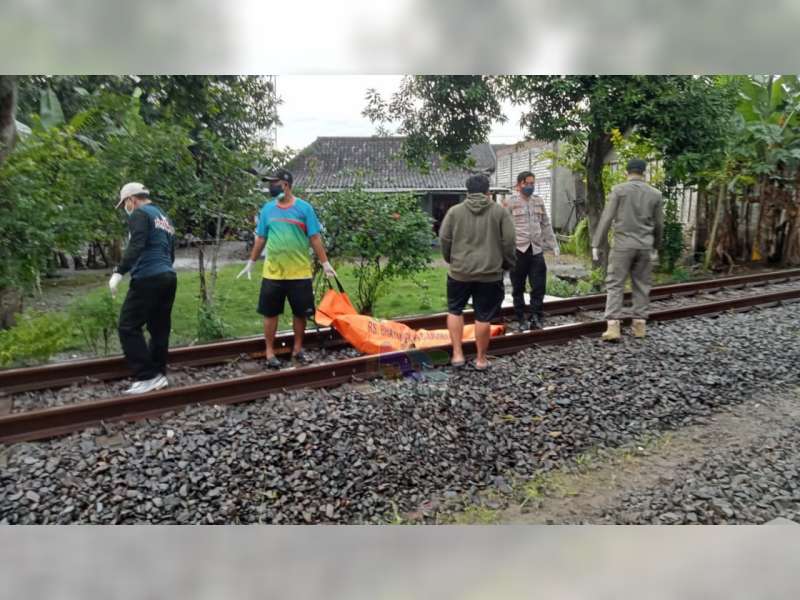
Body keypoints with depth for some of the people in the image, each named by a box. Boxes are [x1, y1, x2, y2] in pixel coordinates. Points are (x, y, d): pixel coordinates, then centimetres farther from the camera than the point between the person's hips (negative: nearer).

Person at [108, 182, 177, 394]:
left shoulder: (140, 214, -2)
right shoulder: (165, 219, 24)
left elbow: (135, 247, -17)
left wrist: (119, 272, -19)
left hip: (148, 278, -9)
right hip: (169, 277, 9)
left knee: (128, 327, -5)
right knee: (160, 328, 11)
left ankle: (147, 377, -9)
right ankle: (159, 374, 15)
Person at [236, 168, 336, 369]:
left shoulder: (304, 208, -4)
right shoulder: (268, 209, 5)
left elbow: (315, 238, -3)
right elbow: (260, 239, 11)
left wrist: (325, 263, -8)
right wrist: (250, 263, 12)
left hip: (299, 272, -2)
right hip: (272, 272, 2)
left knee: (300, 313, 9)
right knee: (270, 313, 5)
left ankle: (297, 349, 26)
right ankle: (270, 352, 17)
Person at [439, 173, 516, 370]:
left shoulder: (455, 211, 2)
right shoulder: (499, 211, 1)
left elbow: (444, 239, 1)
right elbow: (508, 241, -2)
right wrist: (507, 263, 12)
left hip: (460, 271, 1)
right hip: (490, 273, 0)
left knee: (455, 310, 17)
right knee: (483, 316, 7)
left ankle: (457, 354, 12)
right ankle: (481, 358, 18)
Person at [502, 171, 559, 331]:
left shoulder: (539, 201, 12)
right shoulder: (510, 202, -2)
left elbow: (546, 225, 17)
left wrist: (553, 245, 14)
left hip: (536, 250, 4)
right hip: (518, 250, -3)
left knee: (539, 286, 0)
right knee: (518, 288, 6)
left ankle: (536, 317, 10)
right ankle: (521, 320, 17)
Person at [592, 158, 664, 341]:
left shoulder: (618, 190, -3)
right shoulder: (655, 194, 7)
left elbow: (606, 219, -8)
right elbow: (658, 225, 12)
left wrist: (596, 244, -4)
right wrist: (656, 247, 25)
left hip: (623, 244, -3)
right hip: (645, 246, 3)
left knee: (615, 285, -2)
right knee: (641, 285, 11)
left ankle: (613, 326, -10)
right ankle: (639, 324, 14)